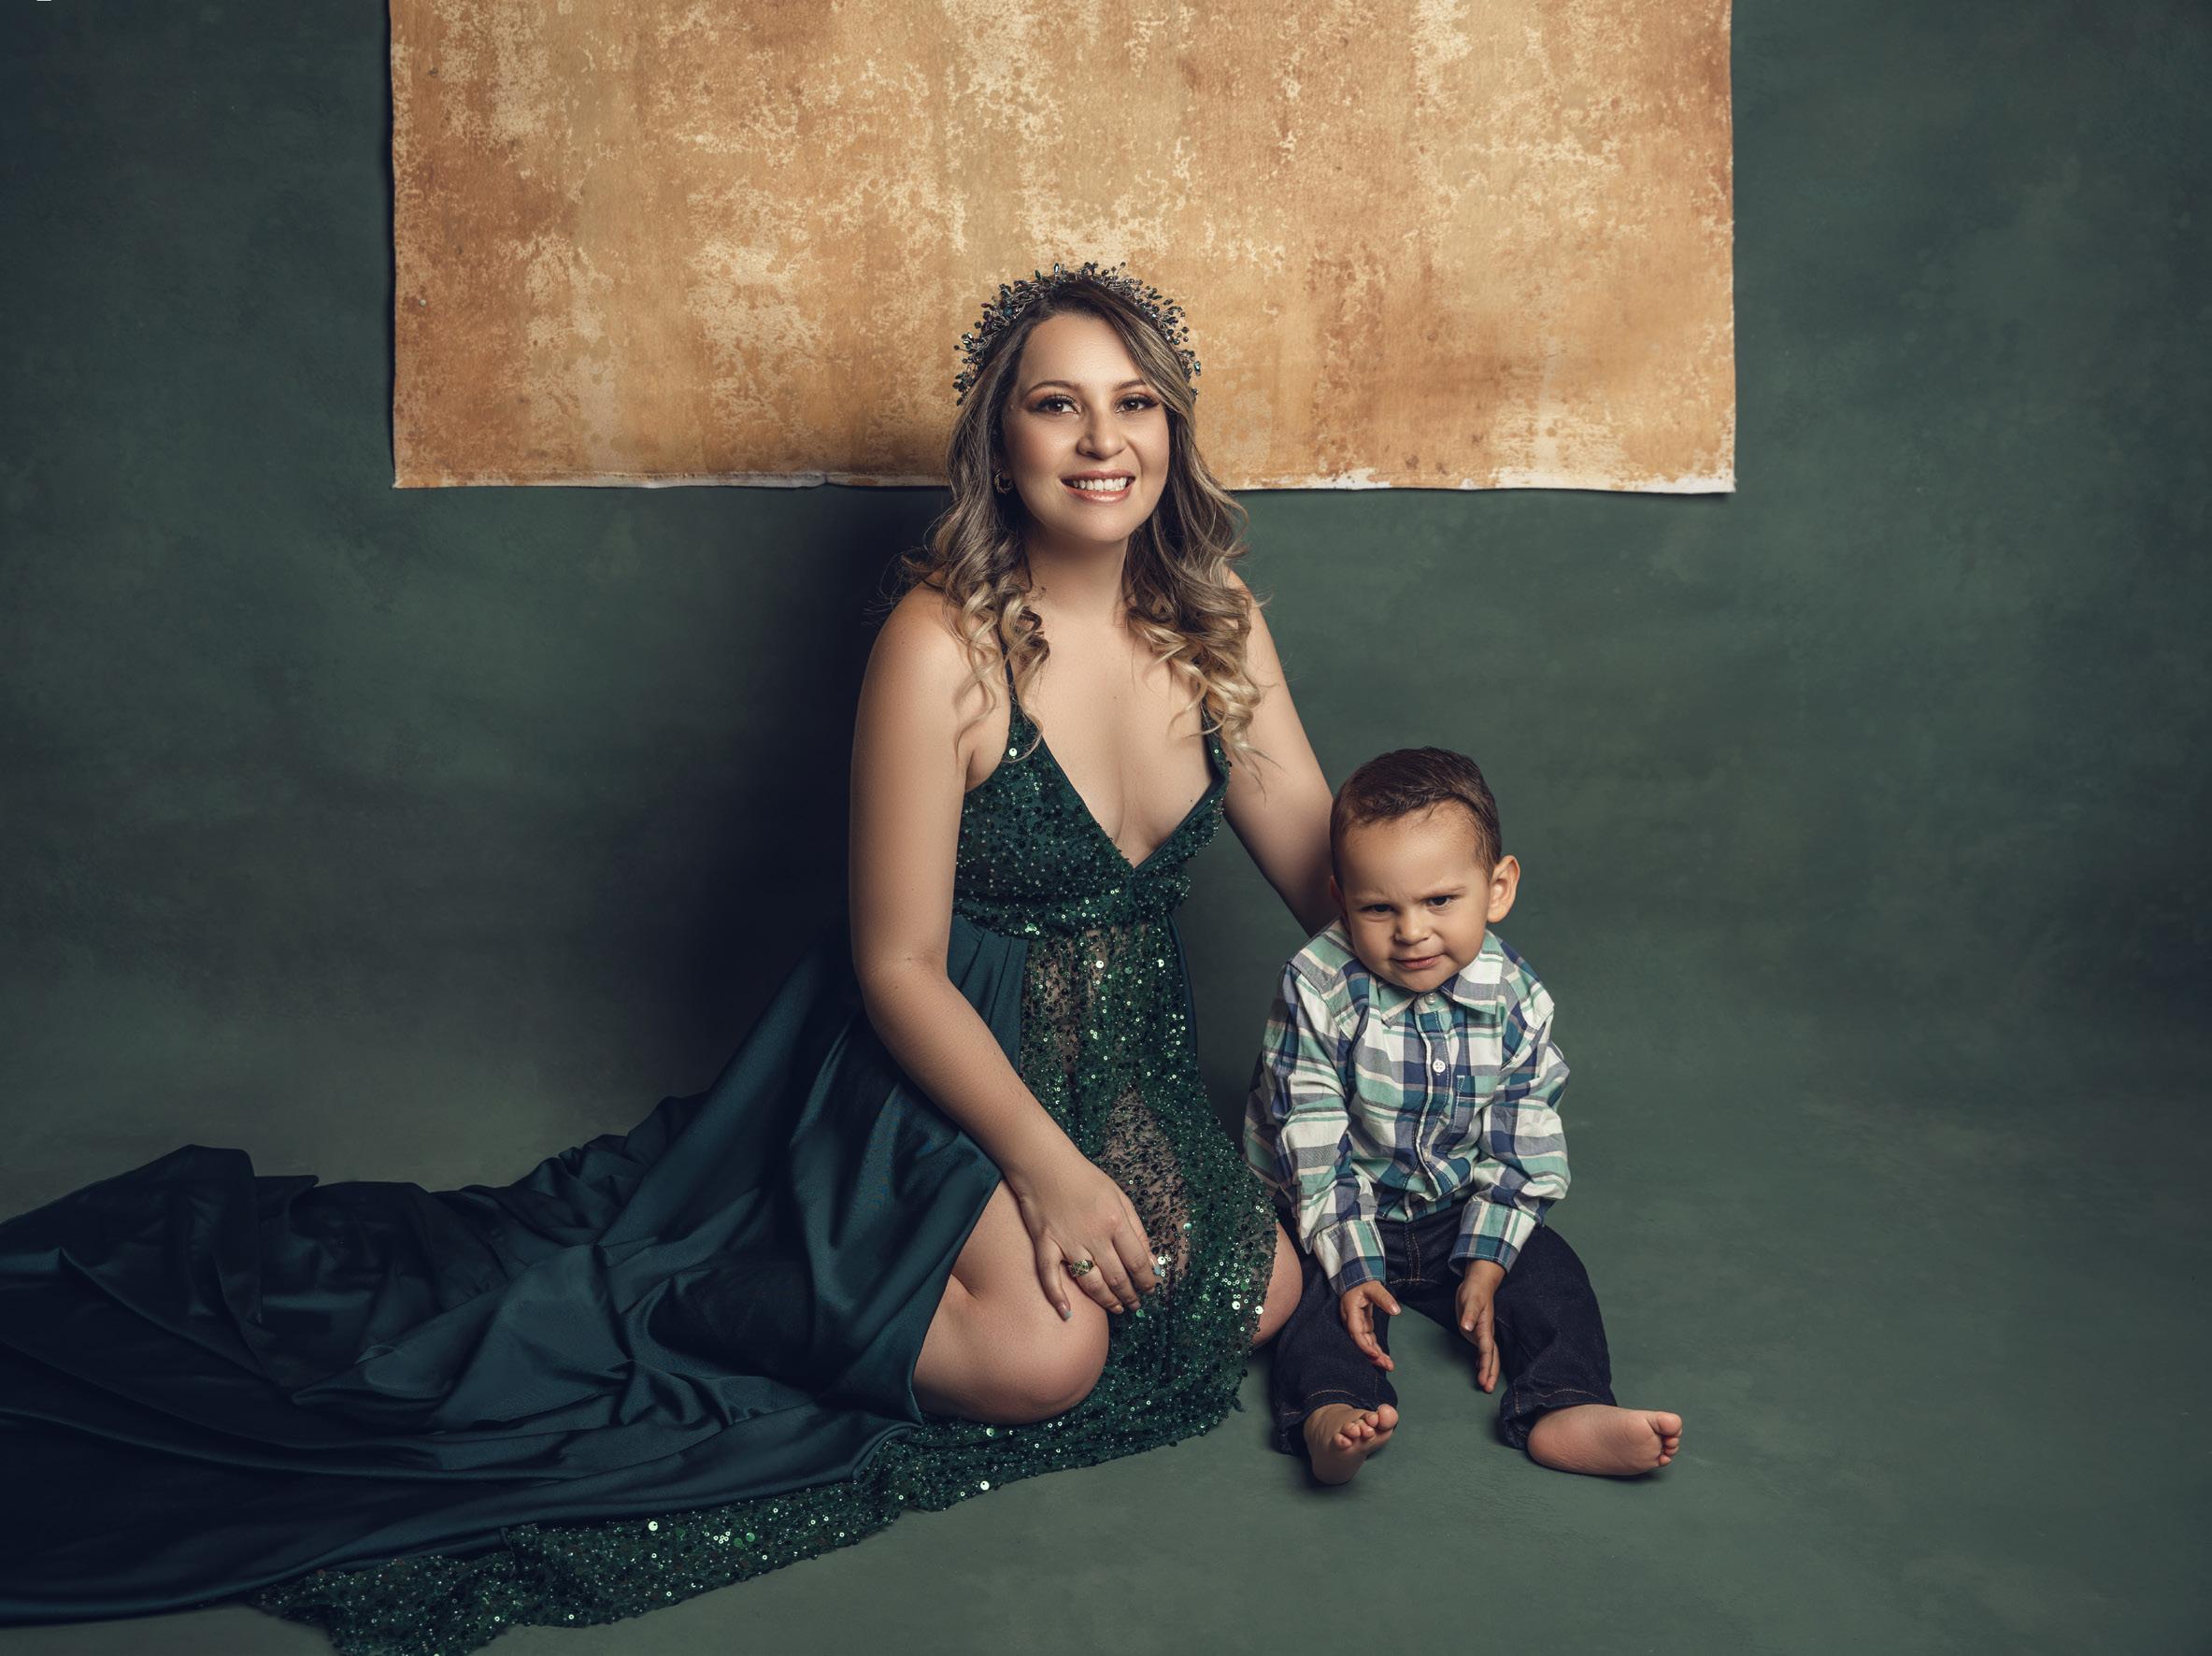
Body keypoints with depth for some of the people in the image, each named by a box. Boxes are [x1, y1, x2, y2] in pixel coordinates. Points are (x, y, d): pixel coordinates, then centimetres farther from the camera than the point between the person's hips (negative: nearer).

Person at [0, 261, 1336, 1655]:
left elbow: (1332, 878, 6)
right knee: (1041, 1349, -29)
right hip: (949, 1055, -8)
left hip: (1132, 1064, 8)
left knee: (1263, 1295, -5)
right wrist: (1044, 1165, -21)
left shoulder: (1218, 623, 0)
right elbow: (899, 967, -18)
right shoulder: (943, 643, -20)